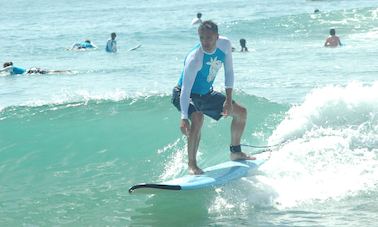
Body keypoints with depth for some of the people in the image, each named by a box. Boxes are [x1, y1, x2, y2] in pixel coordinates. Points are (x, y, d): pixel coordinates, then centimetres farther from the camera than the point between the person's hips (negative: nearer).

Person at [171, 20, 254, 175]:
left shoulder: (225, 45, -15)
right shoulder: (194, 60, -35)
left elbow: (229, 72, -3)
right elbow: (186, 90, -38)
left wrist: (228, 100, -8)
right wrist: (184, 118, -47)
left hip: (206, 94, 7)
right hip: (184, 95, -7)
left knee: (241, 112, 11)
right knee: (197, 118, -37)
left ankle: (235, 152, 29)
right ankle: (191, 164, -25)